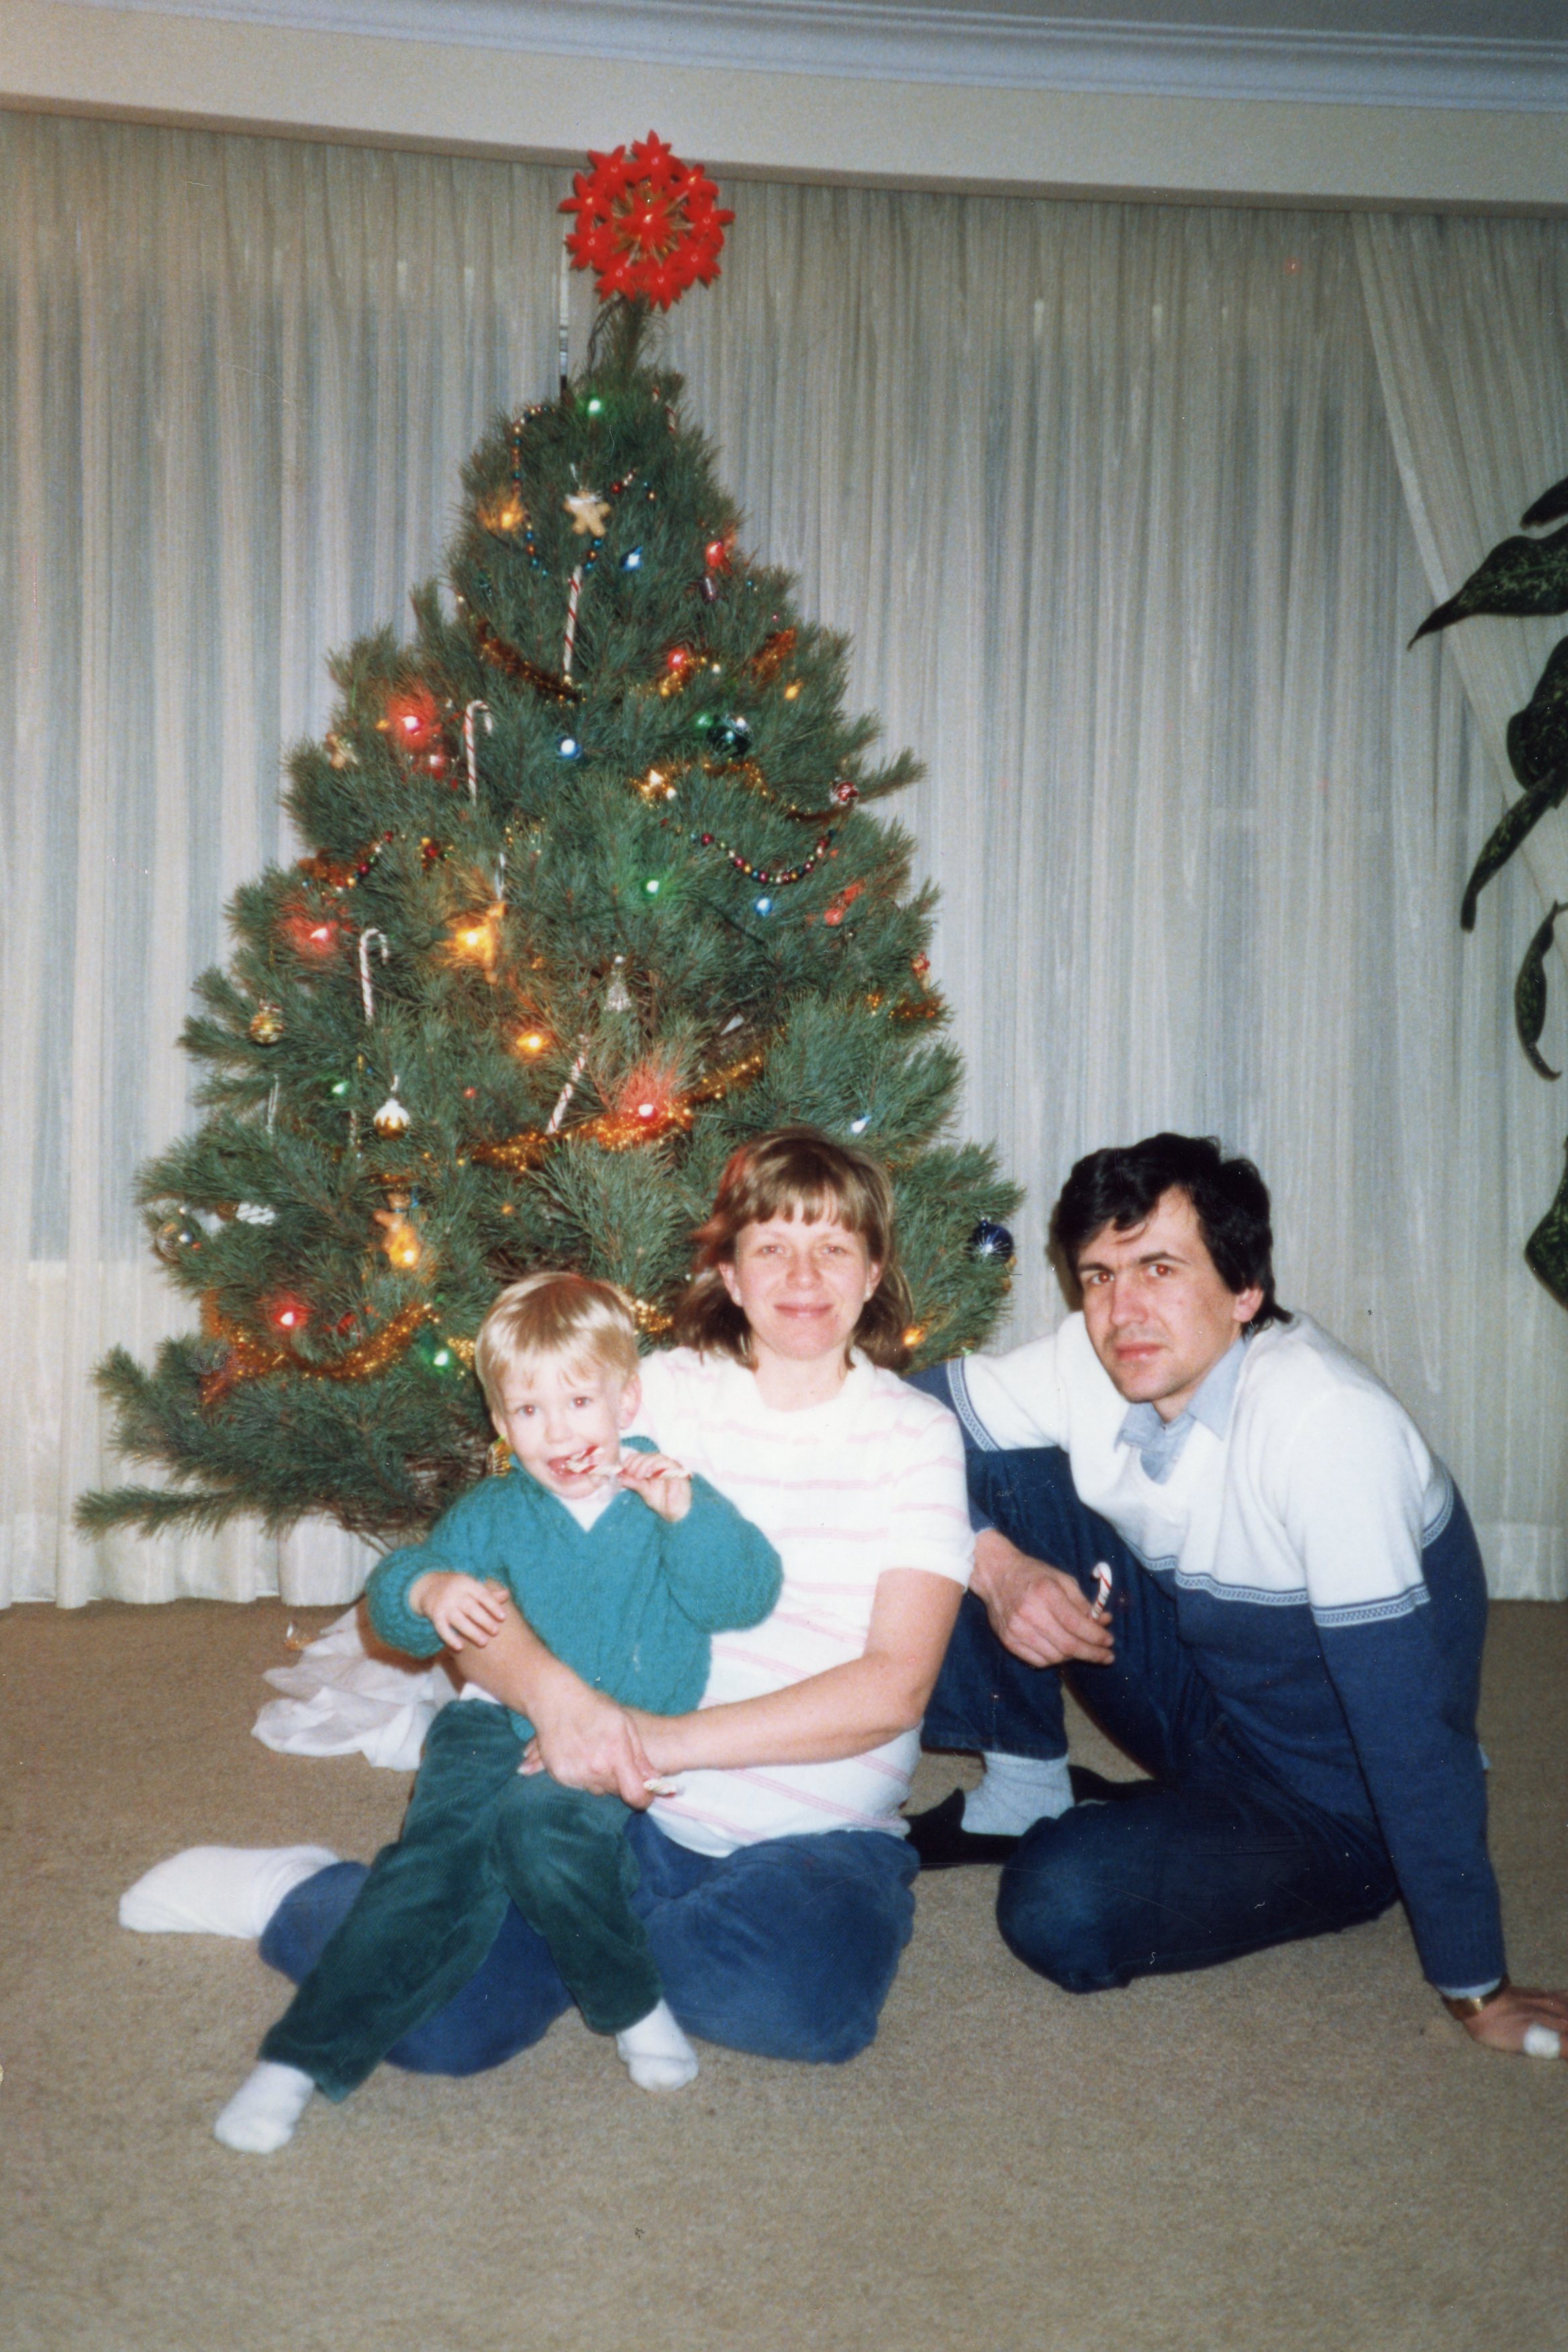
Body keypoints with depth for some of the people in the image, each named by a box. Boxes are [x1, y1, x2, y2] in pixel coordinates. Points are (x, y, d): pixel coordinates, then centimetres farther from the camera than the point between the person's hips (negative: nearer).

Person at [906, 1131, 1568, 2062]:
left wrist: (1477, 1990, -26)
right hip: (1197, 1699, 6)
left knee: (1061, 1906, -31)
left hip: (1335, 1810, -6)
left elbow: (1409, 1713, -30)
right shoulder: (1094, 1364, -12)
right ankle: (1025, 1791, 3)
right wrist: (995, 1563, -22)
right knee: (993, 1467, -11)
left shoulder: (1328, 1422, -31)